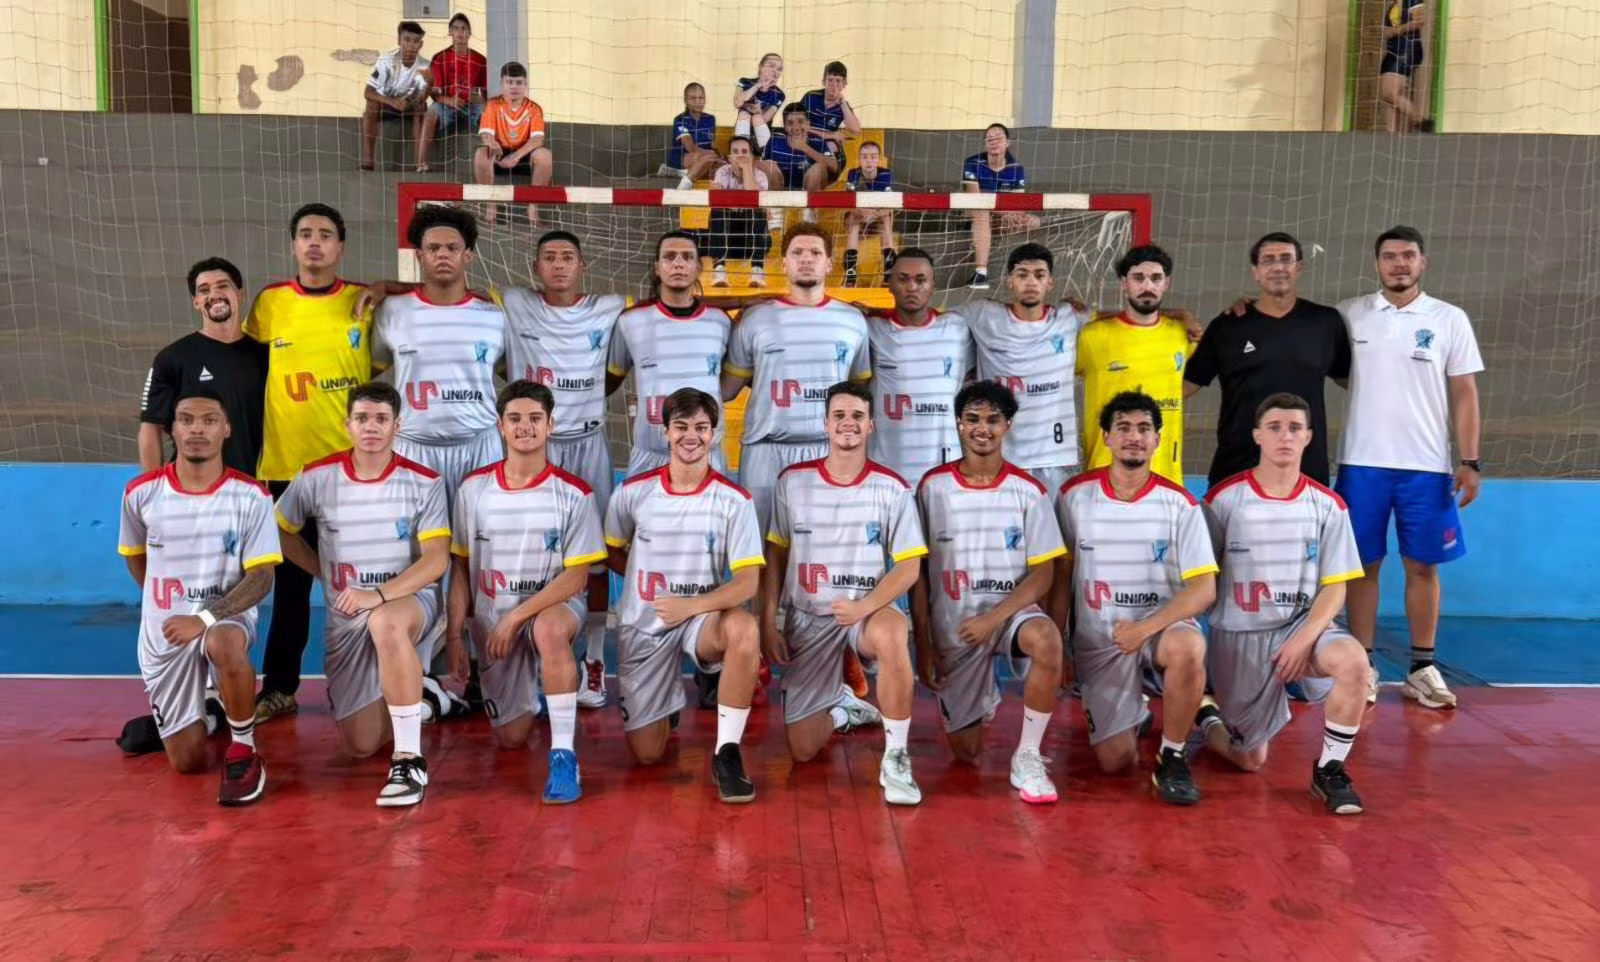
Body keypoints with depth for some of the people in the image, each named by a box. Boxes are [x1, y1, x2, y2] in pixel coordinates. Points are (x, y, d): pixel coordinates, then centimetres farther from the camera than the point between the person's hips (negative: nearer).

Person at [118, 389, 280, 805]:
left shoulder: (251, 495, -11)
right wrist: (166, 609, 15)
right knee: (187, 761, 4)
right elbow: (135, 555, 15)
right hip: (163, 632, 3)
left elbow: (262, 578, -14)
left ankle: (244, 751, -18)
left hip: (228, 616, -2)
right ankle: (200, 706, 41)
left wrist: (205, 618, -26)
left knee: (224, 646, -42)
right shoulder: (142, 493, -5)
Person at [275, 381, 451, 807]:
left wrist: (379, 594, -27)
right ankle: (418, 702, 35)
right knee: (360, 743, 1)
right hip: (345, 619, 3)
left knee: (384, 623, -42)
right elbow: (280, 531, 13)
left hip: (411, 600, -3)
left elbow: (436, 560, -15)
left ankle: (409, 760, -34)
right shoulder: (317, 478, -2)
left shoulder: (424, 483, -7)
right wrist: (323, 572, 3)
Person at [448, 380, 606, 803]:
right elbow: (461, 569, 4)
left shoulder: (574, 494, -11)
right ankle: (530, 685, 39)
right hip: (491, 621, 3)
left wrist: (516, 617, -20)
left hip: (554, 606, -3)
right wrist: (454, 636, -2)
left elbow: (575, 577, -13)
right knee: (511, 738, 4)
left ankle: (563, 754, -31)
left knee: (549, 630, -41)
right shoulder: (474, 489, -3)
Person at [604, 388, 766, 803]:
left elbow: (747, 582, -14)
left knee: (744, 629, -39)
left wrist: (691, 605, -26)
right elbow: (612, 553, 12)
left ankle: (727, 753, -23)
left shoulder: (734, 500, -10)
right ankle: (670, 698, 36)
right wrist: (652, 584, 2)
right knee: (647, 754, 0)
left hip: (702, 616, -1)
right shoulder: (633, 492, -5)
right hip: (642, 625, 2)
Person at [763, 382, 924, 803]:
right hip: (805, 618, 2)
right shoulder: (792, 480, -2)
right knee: (802, 749, -2)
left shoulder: (893, 489, -6)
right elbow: (775, 555, 5)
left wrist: (864, 606, -23)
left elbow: (909, 566, -7)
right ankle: (842, 711, 35)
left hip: (865, 611, -2)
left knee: (892, 632, -41)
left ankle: (895, 759, -23)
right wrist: (768, 622, -1)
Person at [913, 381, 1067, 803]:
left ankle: (1027, 757, -17)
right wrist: (923, 645, -4)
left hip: (1010, 612, -1)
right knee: (966, 749, 3)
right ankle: (982, 696, 40)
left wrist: (993, 619, -20)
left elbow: (1042, 576, -7)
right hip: (952, 626, 1)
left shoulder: (1028, 492, -5)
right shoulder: (933, 486, -5)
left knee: (1047, 641, -37)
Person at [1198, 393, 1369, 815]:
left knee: (1353, 660, -32)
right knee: (1251, 760, 3)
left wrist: (1305, 639, -18)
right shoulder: (1224, 498, -7)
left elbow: (1334, 588, -3)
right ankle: (1205, 715, 38)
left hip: (1302, 626, 2)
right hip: (1239, 636, -1)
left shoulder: (1328, 506, -2)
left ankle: (1330, 769, -10)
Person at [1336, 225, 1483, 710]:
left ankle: (1422, 669, 18)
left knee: (1423, 566, 7)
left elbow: (1464, 394, 3)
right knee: (1363, 564, 5)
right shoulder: (1349, 314, 3)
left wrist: (1470, 461, -3)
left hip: (1427, 466, 0)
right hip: (1362, 463, 0)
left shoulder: (1450, 319, 3)